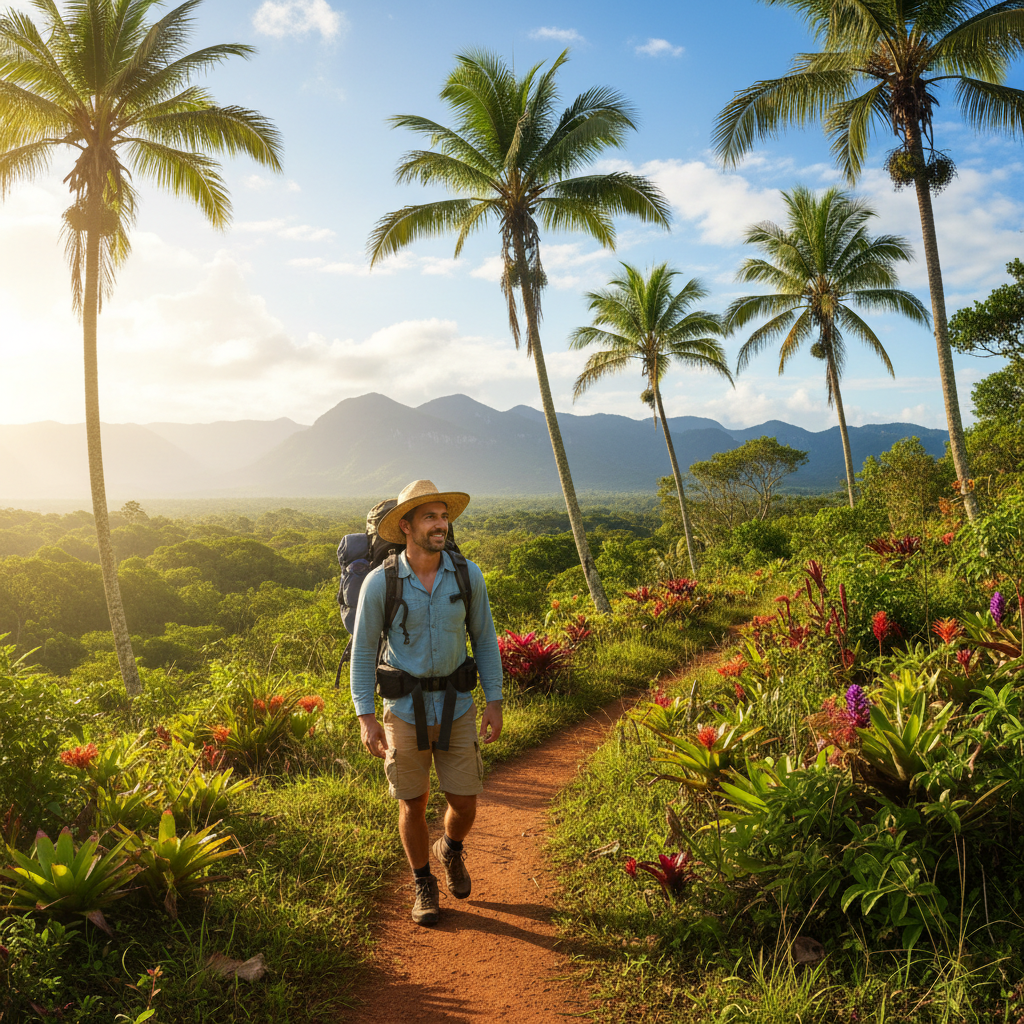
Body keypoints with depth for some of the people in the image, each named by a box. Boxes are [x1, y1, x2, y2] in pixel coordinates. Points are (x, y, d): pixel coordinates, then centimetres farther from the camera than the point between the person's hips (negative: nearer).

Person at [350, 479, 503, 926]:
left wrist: (495, 701, -1)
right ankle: (424, 885, 35)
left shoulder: (467, 574, -8)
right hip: (405, 709, -1)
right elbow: (363, 651, -4)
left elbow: (484, 638, 3)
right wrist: (365, 718, -9)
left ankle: (450, 849, 41)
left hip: (456, 708, 2)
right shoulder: (380, 582, -14)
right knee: (413, 805, 9)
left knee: (465, 804, 5)